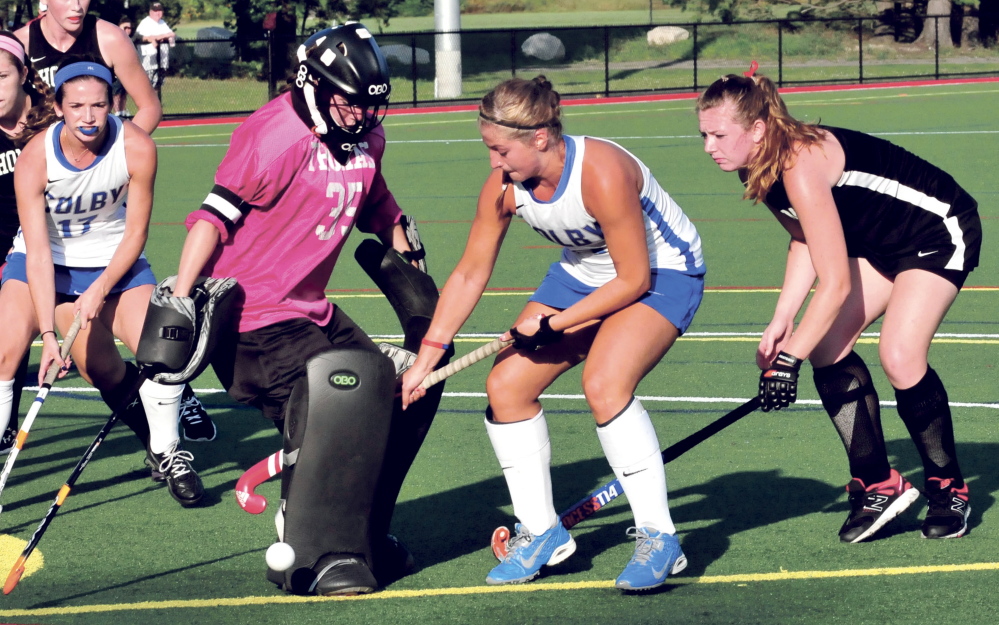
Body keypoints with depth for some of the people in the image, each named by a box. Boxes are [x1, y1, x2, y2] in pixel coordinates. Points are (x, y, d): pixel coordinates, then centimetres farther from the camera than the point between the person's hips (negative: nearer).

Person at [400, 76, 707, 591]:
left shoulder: (601, 173, -34)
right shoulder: (503, 186, -14)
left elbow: (633, 279, -26)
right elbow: (469, 275, -1)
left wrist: (551, 324, -22)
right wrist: (427, 357, -4)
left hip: (661, 272, -7)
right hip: (583, 274, 7)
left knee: (604, 385, -30)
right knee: (506, 384, -4)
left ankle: (658, 540, -20)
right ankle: (541, 533, 12)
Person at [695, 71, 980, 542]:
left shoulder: (801, 166, -35)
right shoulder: (759, 171, -8)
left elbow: (835, 285, -35)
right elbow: (805, 242, 7)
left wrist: (790, 359, -31)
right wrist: (781, 321, -5)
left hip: (940, 231, -9)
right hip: (879, 243, 9)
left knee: (900, 357, -22)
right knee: (827, 349, -5)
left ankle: (948, 491, -2)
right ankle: (878, 486, 3)